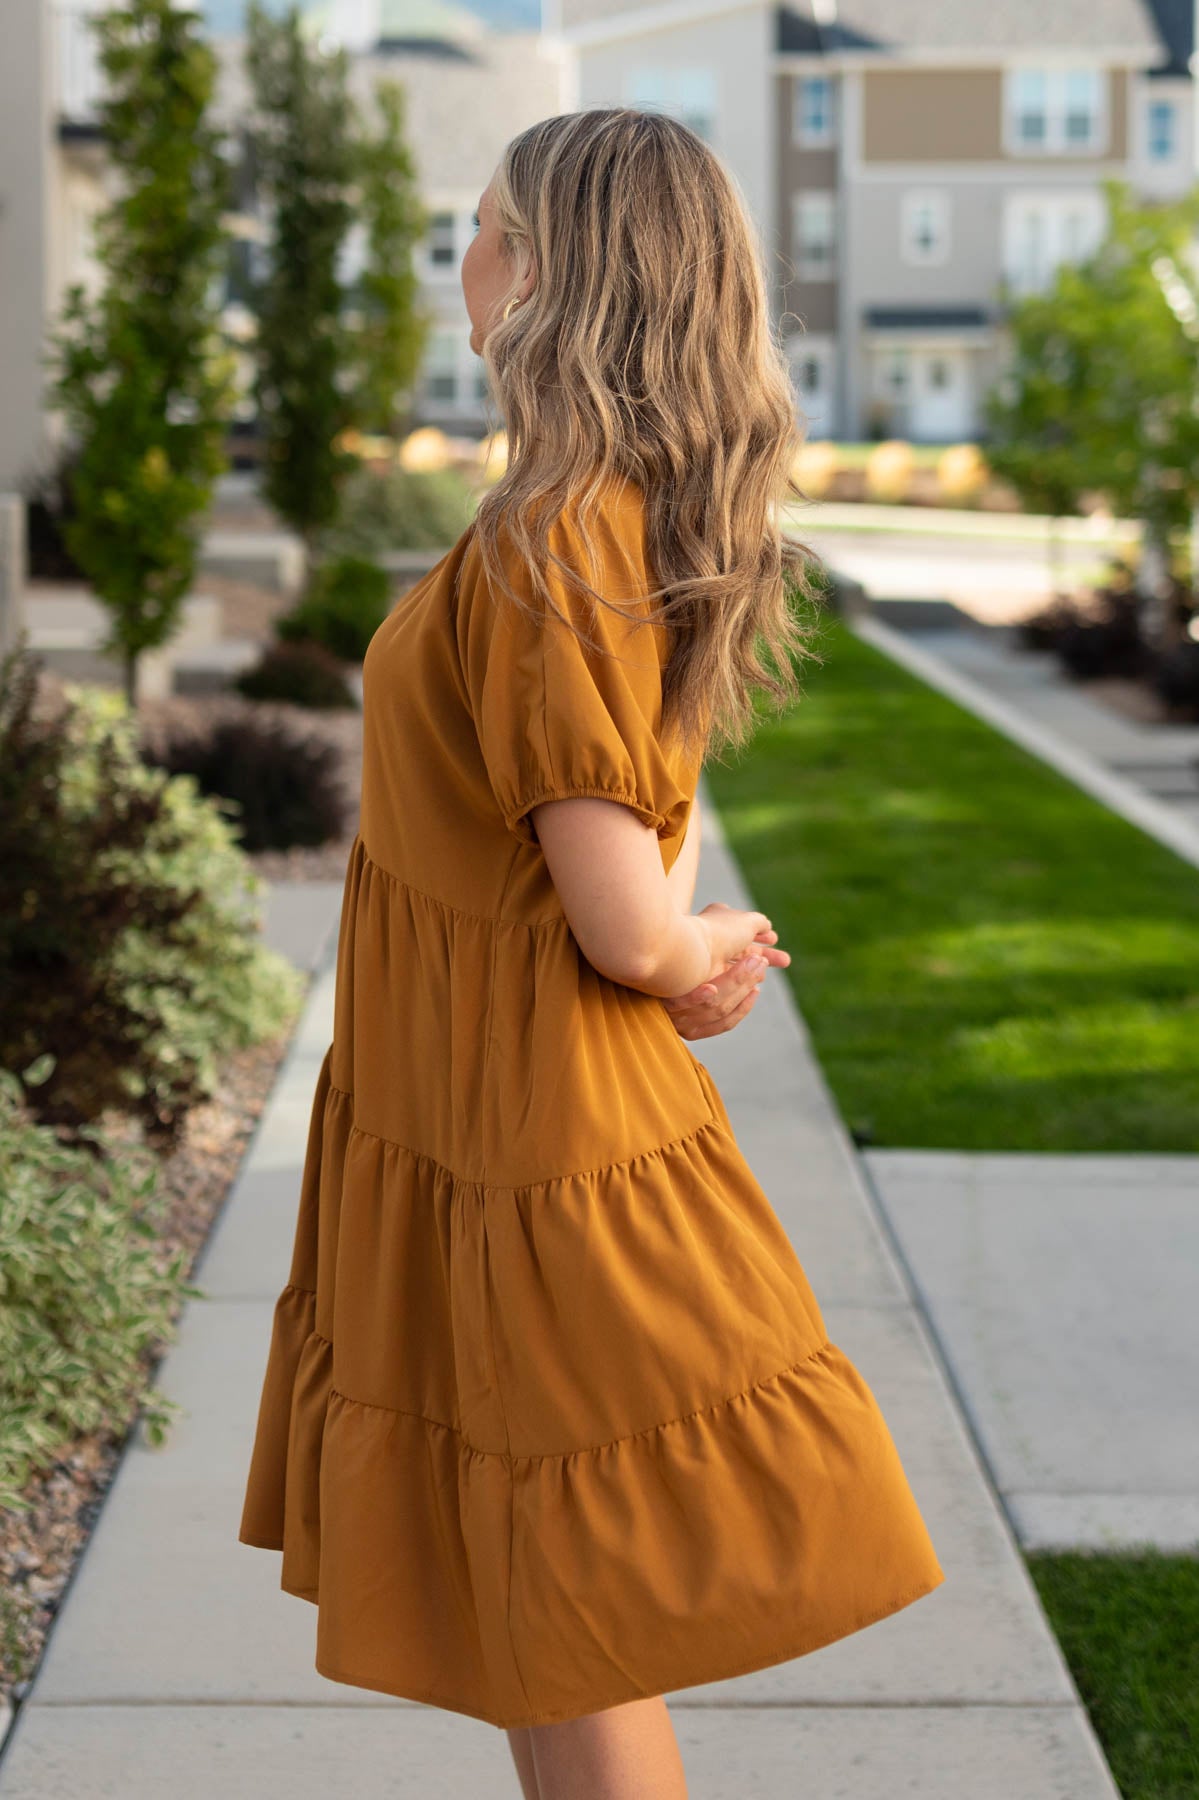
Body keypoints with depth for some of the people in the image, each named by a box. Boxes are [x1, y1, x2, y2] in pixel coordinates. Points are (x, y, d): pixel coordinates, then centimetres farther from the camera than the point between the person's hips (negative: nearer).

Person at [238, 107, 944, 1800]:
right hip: (506, 1109, 9)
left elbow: (622, 926, -23)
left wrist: (693, 953, -3)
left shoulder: (547, 550, -25)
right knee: (529, 1623, 21)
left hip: (524, 1145, -9)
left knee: (569, 1656, 6)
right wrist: (697, 942, -4)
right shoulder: (642, 519, 4)